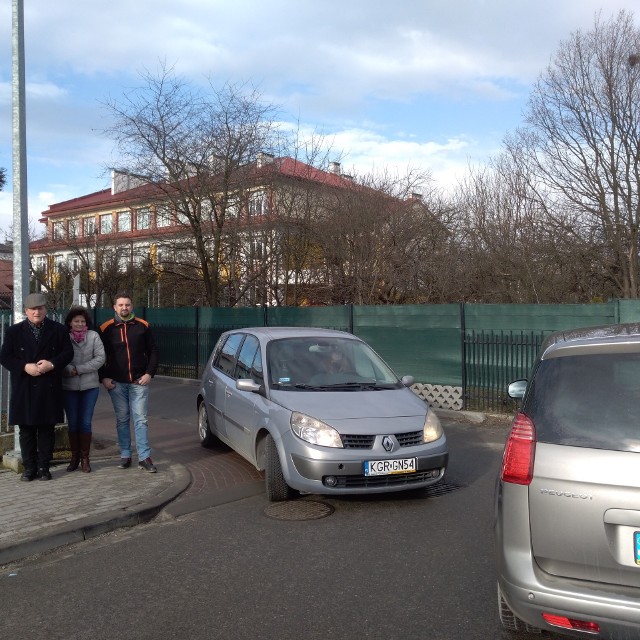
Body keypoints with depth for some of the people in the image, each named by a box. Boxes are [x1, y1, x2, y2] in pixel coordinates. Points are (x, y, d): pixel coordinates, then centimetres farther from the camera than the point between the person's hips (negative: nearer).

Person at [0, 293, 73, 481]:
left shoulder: (59, 330, 4)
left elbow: (68, 352, 1)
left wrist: (52, 364, -16)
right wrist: (25, 367, -14)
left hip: (49, 388, 0)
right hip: (24, 389, 0)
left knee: (47, 428, 5)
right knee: (26, 430, 6)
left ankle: (44, 467, 14)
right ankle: (29, 467, 16)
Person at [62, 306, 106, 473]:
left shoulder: (93, 336, -1)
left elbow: (100, 358, -7)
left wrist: (79, 369, -12)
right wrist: (69, 370, -20)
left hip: (90, 386, 0)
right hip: (69, 387, 0)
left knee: (86, 423, 2)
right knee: (73, 423, 7)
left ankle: (85, 458, 13)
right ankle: (74, 457, 20)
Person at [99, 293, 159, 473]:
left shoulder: (142, 326, 3)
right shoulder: (106, 328, 2)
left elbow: (153, 351, 6)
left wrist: (149, 373, -4)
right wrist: (103, 377, -2)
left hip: (139, 382, 0)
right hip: (116, 383, 1)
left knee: (140, 419, -1)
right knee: (122, 420, 8)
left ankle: (144, 457, 1)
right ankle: (125, 455, 16)